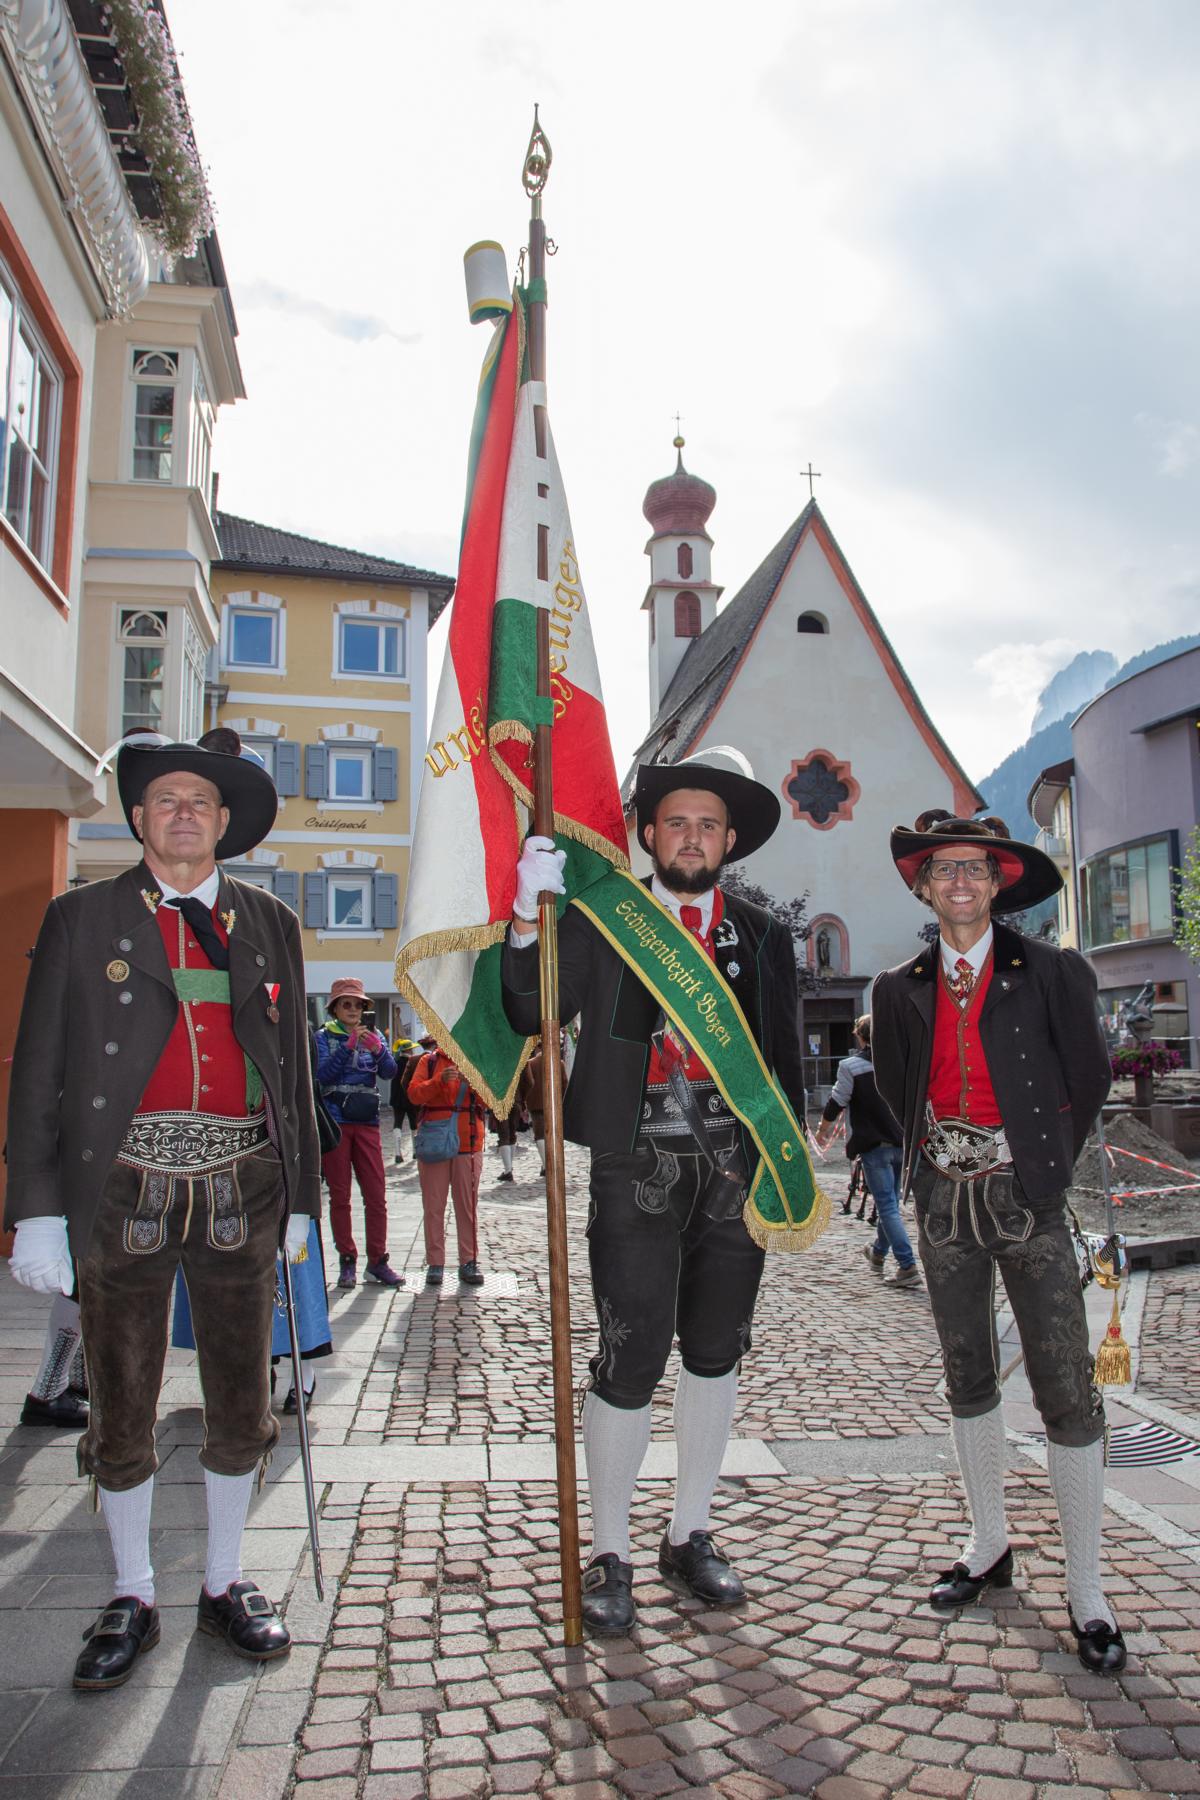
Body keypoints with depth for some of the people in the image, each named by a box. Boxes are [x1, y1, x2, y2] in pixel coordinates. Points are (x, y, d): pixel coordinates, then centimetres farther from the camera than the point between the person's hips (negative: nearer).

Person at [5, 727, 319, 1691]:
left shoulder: (271, 924, 9)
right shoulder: (82, 918, 4)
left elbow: (294, 1066, 10)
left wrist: (301, 1195, 9)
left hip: (240, 1188, 2)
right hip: (122, 1188, -1)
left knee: (241, 1404, 11)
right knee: (123, 1410, 10)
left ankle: (226, 1583, 32)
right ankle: (133, 1599, 31)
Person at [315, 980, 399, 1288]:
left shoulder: (373, 1036, 11)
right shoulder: (324, 1037, 4)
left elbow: (389, 1073, -2)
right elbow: (322, 1073, -12)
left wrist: (378, 1049, -21)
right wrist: (349, 1046, -21)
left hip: (367, 1123, 2)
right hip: (335, 1122, -2)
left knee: (376, 1194, -1)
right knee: (340, 1195, 4)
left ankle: (378, 1260, 6)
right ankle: (347, 1260, 12)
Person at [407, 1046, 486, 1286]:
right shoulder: (429, 1061, 6)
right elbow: (414, 1093, -6)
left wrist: (473, 1082, -21)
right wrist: (439, 1081, -20)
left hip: (469, 1143, 0)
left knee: (468, 1205, 4)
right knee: (433, 1205, 2)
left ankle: (469, 1262, 10)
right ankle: (435, 1262, 9)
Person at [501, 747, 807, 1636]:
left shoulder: (764, 937, 8)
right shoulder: (599, 922, 1)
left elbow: (785, 1062, 11)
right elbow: (529, 1015, -5)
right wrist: (528, 918, -17)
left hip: (734, 1166, 4)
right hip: (639, 1168, -3)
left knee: (715, 1353, 14)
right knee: (630, 1362, -1)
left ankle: (691, 1537, 33)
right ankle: (609, 1556, 19)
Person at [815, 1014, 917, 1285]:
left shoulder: (850, 1066, -9)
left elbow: (836, 1103, -5)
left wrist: (823, 1130, 12)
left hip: (875, 1146, -5)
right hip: (902, 1143, 5)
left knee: (887, 1206, -3)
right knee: (890, 1200, 20)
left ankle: (908, 1266, -10)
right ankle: (879, 1252, 37)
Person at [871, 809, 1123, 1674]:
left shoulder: (1050, 971, -7)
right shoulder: (900, 989, 2)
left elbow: (1090, 1078, 2)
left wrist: (1048, 1164, 4)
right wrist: (935, 1156, 10)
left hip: (1026, 1201, -3)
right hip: (946, 1200, 3)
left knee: (1068, 1391, -1)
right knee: (968, 1378, 15)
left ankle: (1086, 1591, 13)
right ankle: (990, 1546, 32)